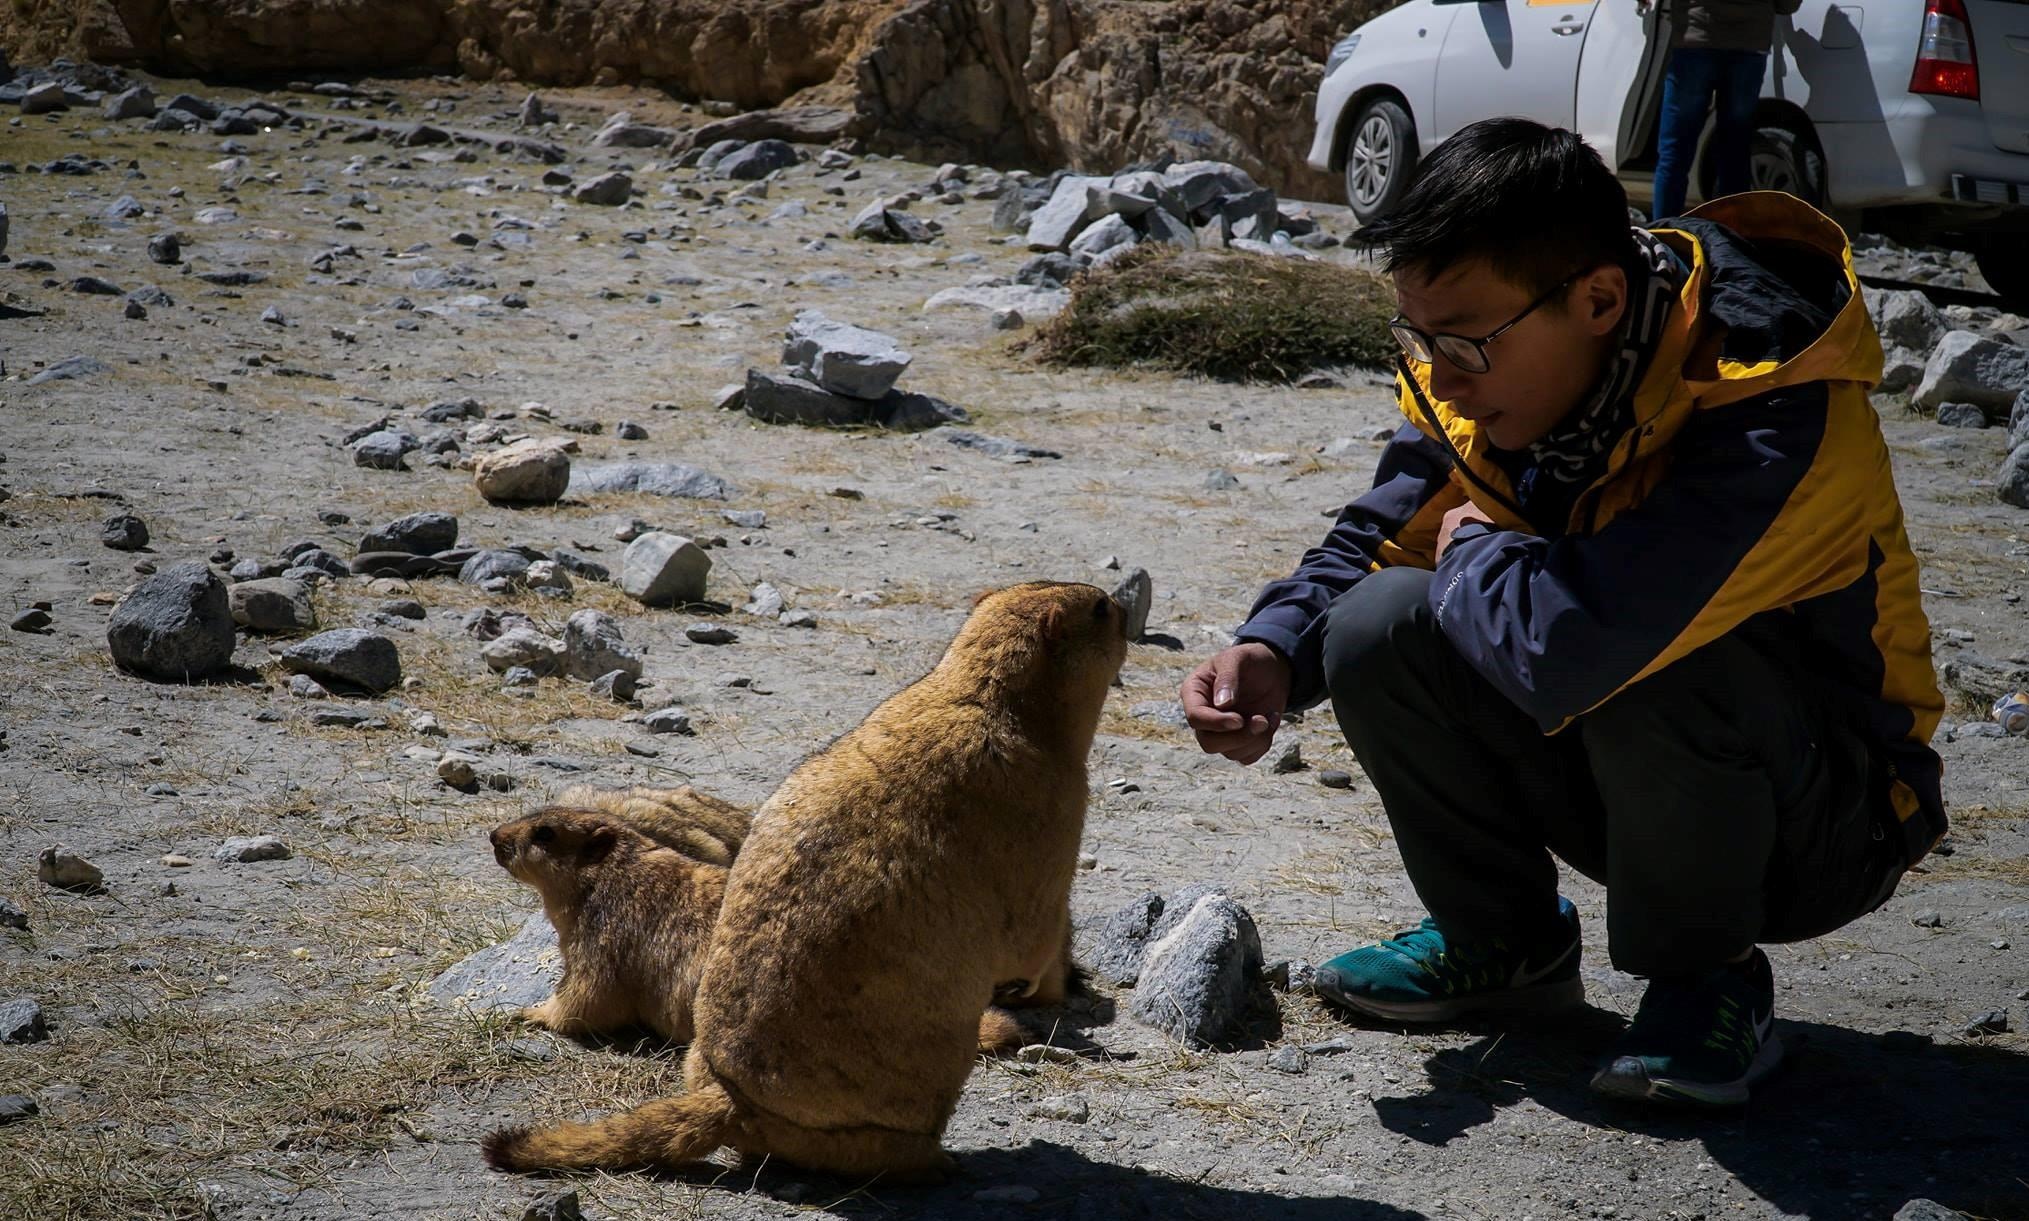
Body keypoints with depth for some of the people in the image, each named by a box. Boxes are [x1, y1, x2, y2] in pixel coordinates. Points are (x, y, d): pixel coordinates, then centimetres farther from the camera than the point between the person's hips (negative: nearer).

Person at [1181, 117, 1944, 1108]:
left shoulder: (1778, 423, -34)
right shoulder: (1480, 370, -10)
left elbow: (1563, 647, -47)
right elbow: (1370, 541, 3)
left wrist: (1473, 555, -24)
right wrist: (1272, 654, -19)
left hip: (1818, 828, -6)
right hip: (1617, 791, 6)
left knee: (1650, 672, -37)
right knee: (1379, 628, -15)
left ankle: (1707, 977, -9)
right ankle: (1504, 940, 6)